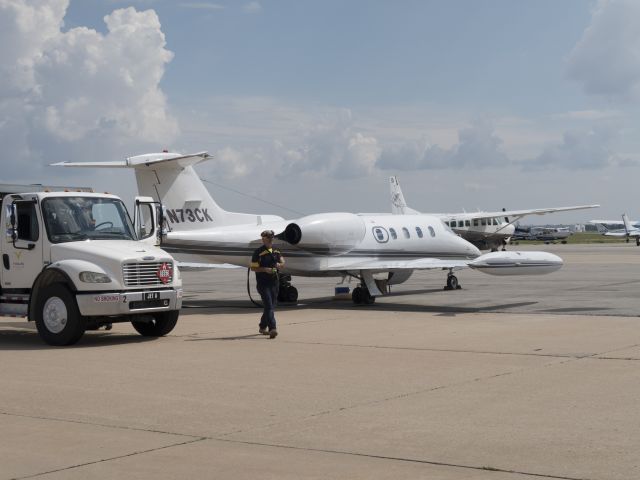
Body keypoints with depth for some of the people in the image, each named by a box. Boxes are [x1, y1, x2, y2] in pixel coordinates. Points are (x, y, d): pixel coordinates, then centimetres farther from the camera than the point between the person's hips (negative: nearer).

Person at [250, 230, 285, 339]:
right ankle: (272, 329, -24)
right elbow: (253, 268, -5)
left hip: (274, 282, 6)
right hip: (263, 283, -6)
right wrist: (265, 269, -19)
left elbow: (282, 262, 14)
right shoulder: (258, 252, -4)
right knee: (268, 306, -15)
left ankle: (262, 327, 29)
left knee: (271, 305, 12)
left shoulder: (276, 251, 12)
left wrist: (279, 264, -10)